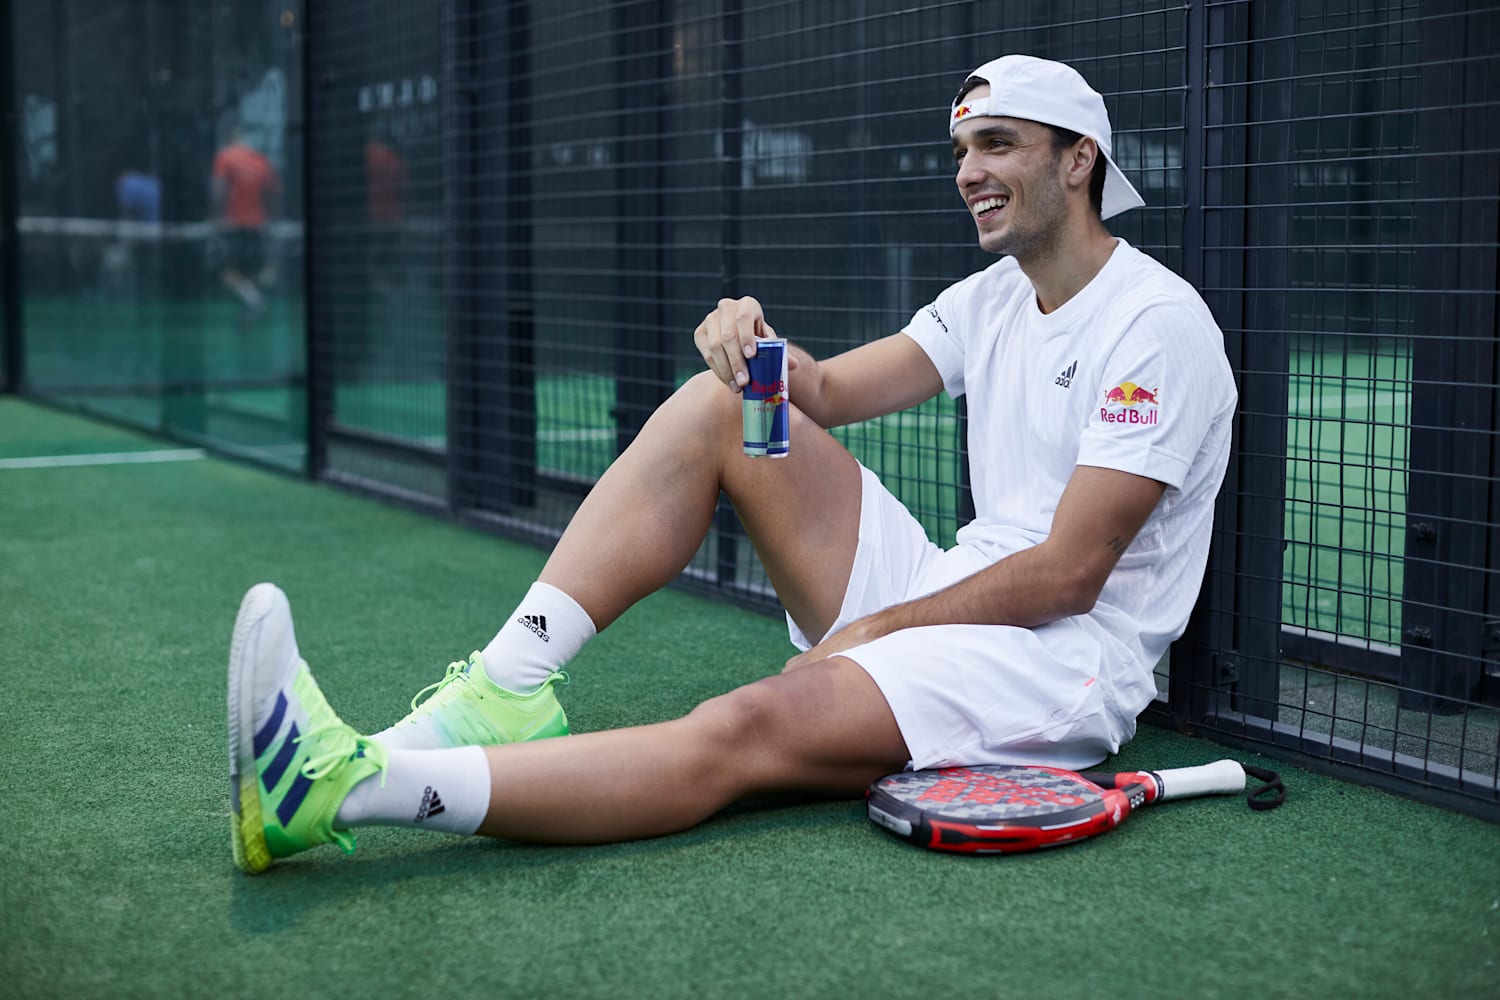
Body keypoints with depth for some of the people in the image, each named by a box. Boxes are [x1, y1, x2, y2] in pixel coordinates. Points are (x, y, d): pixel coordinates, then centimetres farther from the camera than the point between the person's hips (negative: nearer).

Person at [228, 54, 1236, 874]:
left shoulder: (1156, 321, -11)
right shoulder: (993, 298, 15)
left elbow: (1069, 574, -17)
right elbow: (828, 392, 7)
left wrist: (877, 629, -15)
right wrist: (760, 347, -16)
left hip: (1066, 654, -8)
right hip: (945, 598, 8)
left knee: (746, 729, -34)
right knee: (718, 404, -6)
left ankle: (344, 786, -46)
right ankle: (507, 689, -18)